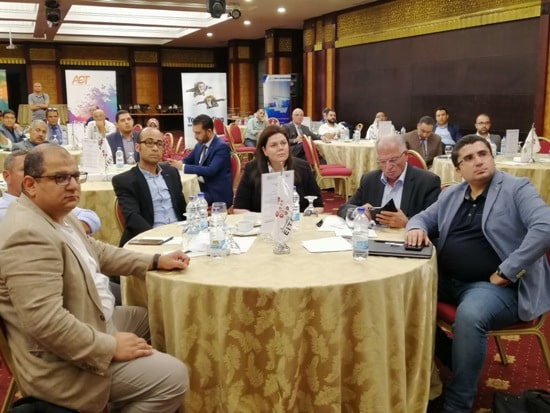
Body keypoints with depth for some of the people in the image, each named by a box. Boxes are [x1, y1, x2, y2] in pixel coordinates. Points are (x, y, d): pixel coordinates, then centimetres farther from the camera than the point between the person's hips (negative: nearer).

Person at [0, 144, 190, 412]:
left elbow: (96, 251, 17)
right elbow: (45, 323, -34)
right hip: (63, 362, -11)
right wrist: (111, 347, -25)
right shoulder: (29, 235, -29)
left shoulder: (57, 214, 5)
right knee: (173, 377, -13)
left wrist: (155, 261, 10)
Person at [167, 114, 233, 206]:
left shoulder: (222, 147, -15)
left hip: (217, 194, -7)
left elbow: (211, 171, -26)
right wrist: (175, 163, -5)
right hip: (202, 189, 7)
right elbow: (187, 161, 20)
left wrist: (183, 167, -25)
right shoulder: (199, 145, 9)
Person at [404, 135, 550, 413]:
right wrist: (416, 228, -5)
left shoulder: (516, 189, -5)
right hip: (447, 280, 7)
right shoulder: (451, 195, 14)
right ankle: (448, 357, 11)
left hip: (495, 286, -6)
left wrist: (506, 271, -21)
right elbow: (423, 217, 22)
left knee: (469, 315, -35)